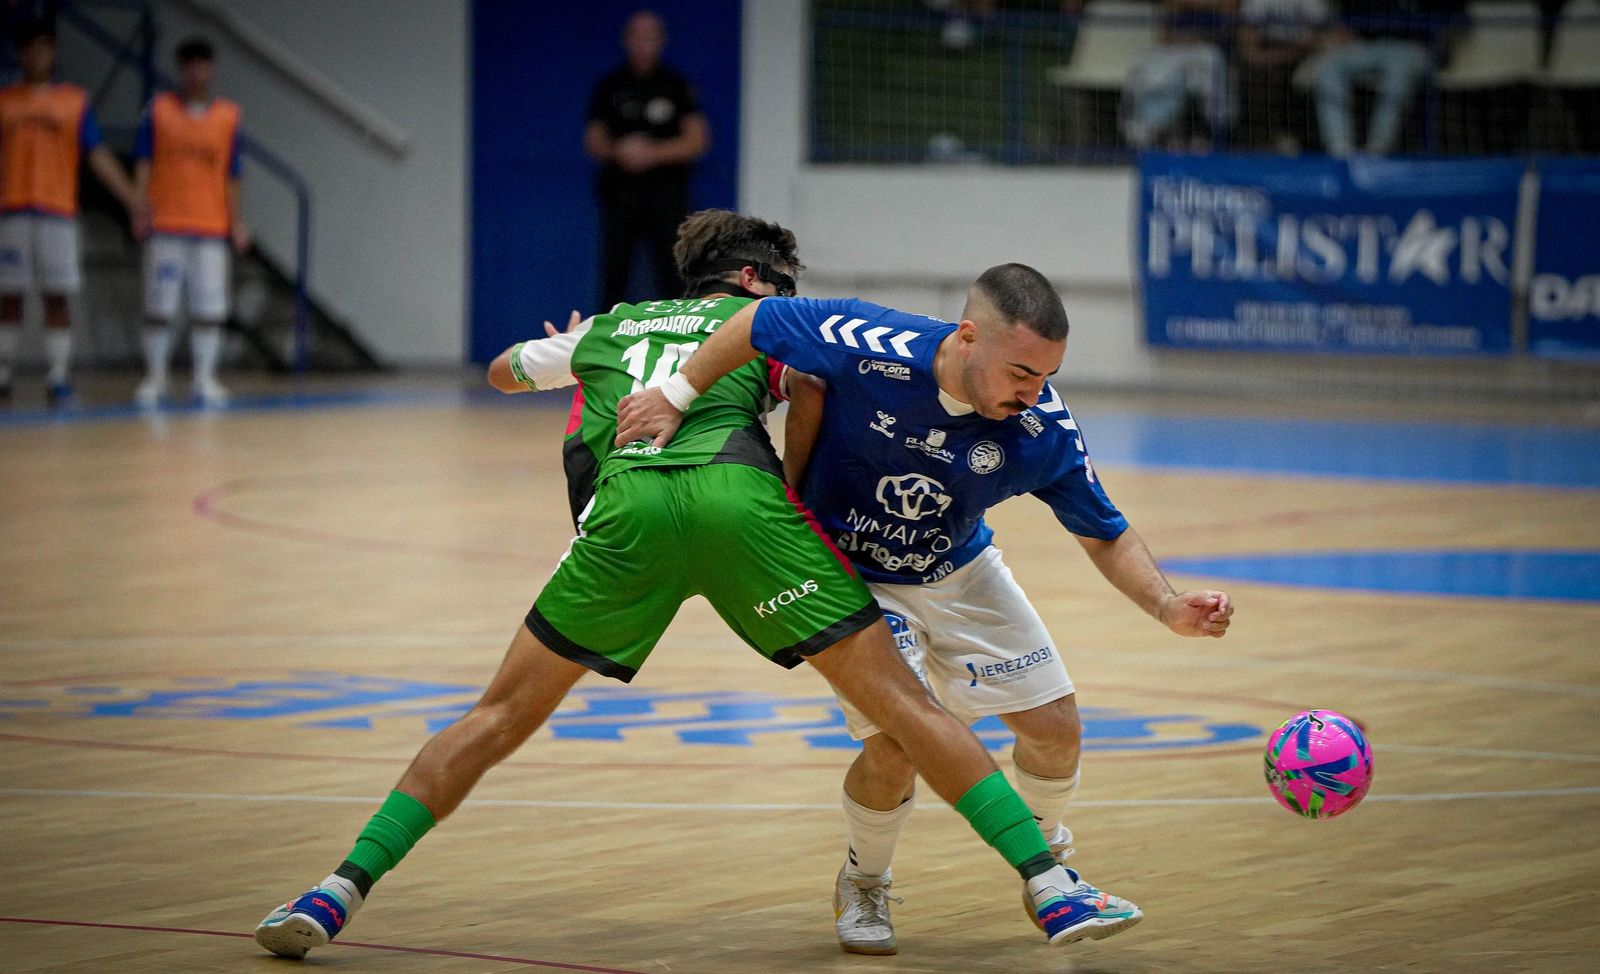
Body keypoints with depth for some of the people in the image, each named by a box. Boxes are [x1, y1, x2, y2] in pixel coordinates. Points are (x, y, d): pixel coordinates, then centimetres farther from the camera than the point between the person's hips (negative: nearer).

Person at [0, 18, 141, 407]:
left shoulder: (75, 101, 9)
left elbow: (98, 156, 5)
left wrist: (131, 199, -4)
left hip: (57, 212, -1)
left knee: (56, 297, -3)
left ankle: (59, 377, -2)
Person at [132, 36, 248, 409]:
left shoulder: (227, 116, 9)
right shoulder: (159, 110, 4)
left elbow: (230, 175, 11)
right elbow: (143, 163, 1)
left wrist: (236, 221, 6)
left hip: (211, 225, 1)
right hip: (165, 225, -1)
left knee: (209, 305, -2)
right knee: (159, 304, -1)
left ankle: (205, 378, 5)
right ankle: (155, 376, 7)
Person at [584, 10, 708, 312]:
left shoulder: (678, 86, 7)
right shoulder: (609, 87, 11)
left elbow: (698, 140, 1)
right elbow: (593, 142, 10)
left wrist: (654, 153, -12)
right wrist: (619, 151, -12)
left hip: (666, 188, -1)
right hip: (619, 191, 1)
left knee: (670, 273, -7)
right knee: (613, 273, -2)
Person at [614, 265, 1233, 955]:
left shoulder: (1043, 429, -25)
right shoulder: (871, 348, -35)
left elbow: (1106, 536, -11)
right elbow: (761, 321, -19)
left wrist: (1168, 607, -26)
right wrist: (677, 397, -13)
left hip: (960, 574, 3)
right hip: (850, 576, -3)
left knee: (1055, 728, 1)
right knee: (896, 744, -19)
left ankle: (1044, 859, 35)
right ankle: (862, 884, 12)